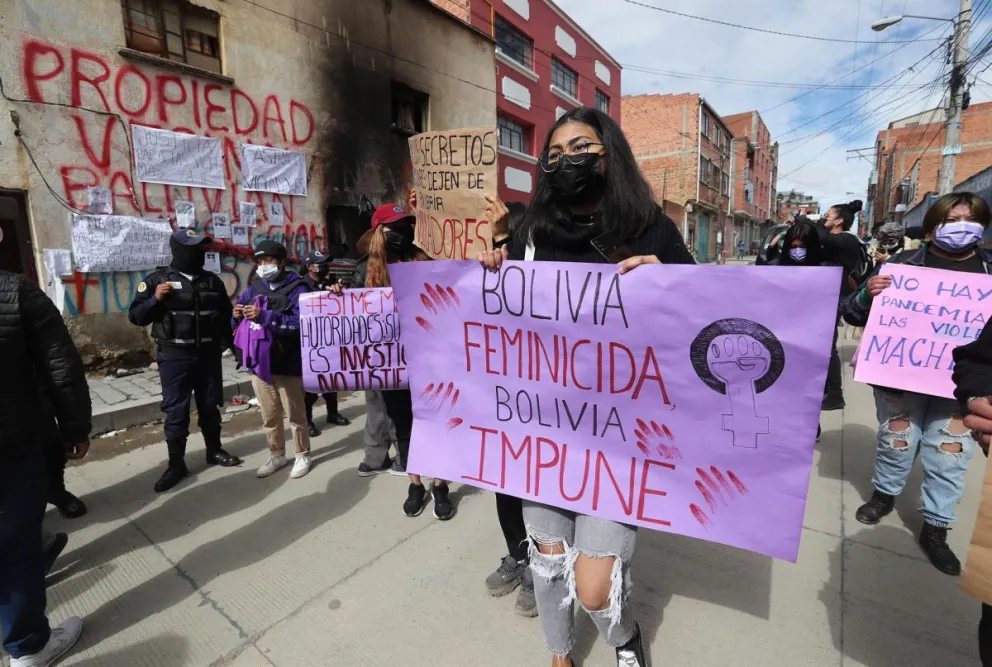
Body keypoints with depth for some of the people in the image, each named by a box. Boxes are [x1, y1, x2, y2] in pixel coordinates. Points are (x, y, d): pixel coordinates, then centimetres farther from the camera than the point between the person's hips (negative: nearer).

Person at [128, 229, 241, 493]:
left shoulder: (213, 281, 9)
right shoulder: (157, 280, -1)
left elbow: (225, 313, 20)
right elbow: (135, 316, -1)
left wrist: (225, 340, 8)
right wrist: (155, 299, -18)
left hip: (209, 355, 3)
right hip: (175, 357, -3)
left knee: (210, 405, 13)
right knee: (176, 411, 2)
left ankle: (214, 451, 28)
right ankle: (176, 463, 14)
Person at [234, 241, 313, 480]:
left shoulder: (297, 288, -10)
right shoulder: (254, 287, 9)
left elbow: (299, 323, -24)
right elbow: (241, 322, 10)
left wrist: (264, 316, -29)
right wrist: (238, 316, -12)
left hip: (288, 364, -5)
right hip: (259, 362, 5)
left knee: (295, 414, 8)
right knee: (269, 416, 17)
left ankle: (303, 456, 25)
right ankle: (276, 455, 34)